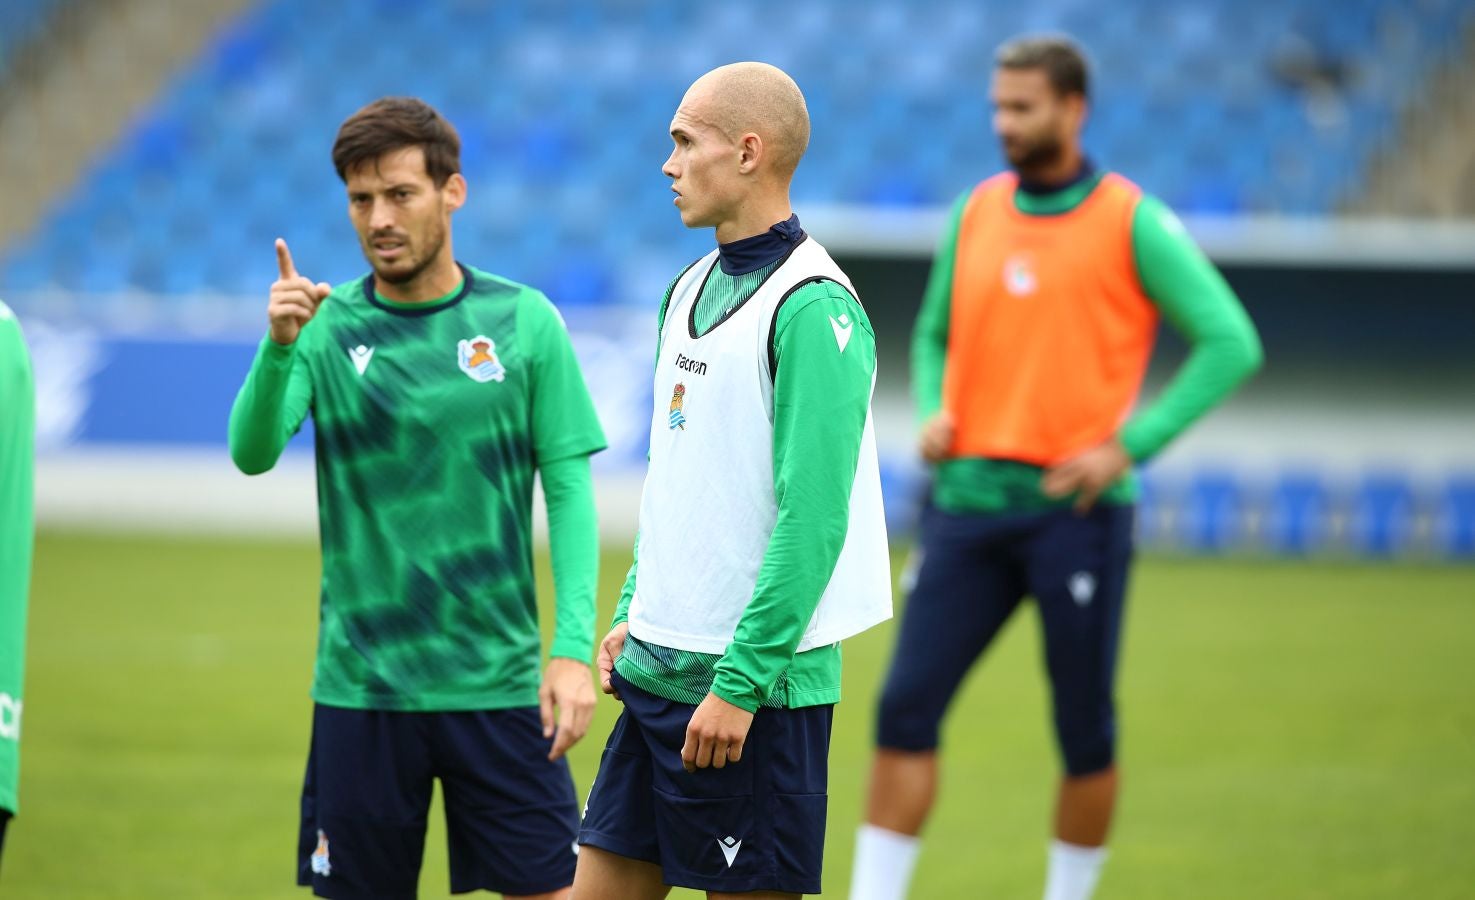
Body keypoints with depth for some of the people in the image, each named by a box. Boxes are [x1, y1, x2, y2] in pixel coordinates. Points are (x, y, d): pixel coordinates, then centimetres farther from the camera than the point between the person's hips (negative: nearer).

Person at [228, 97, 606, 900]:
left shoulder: (524, 323, 1)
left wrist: (574, 646, -10)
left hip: (500, 683, 0)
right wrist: (279, 348, -32)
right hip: (361, 684, 0)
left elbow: (570, 491, 0)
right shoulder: (325, 328, 1)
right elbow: (252, 453, -13)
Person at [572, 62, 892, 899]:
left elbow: (813, 517, -20)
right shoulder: (692, 289, 13)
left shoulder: (813, 310, -15)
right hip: (659, 671, 8)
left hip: (756, 684, -8)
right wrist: (637, 613, 16)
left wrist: (741, 681, -21)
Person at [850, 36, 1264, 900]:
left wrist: (1129, 446, -13)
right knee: (906, 710, -5)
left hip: (1077, 509, -4)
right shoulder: (976, 212, 11)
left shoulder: (1134, 223, -4)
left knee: (1086, 732, 4)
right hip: (970, 503, 4)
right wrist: (933, 414, 3)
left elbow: (1232, 343, -7)